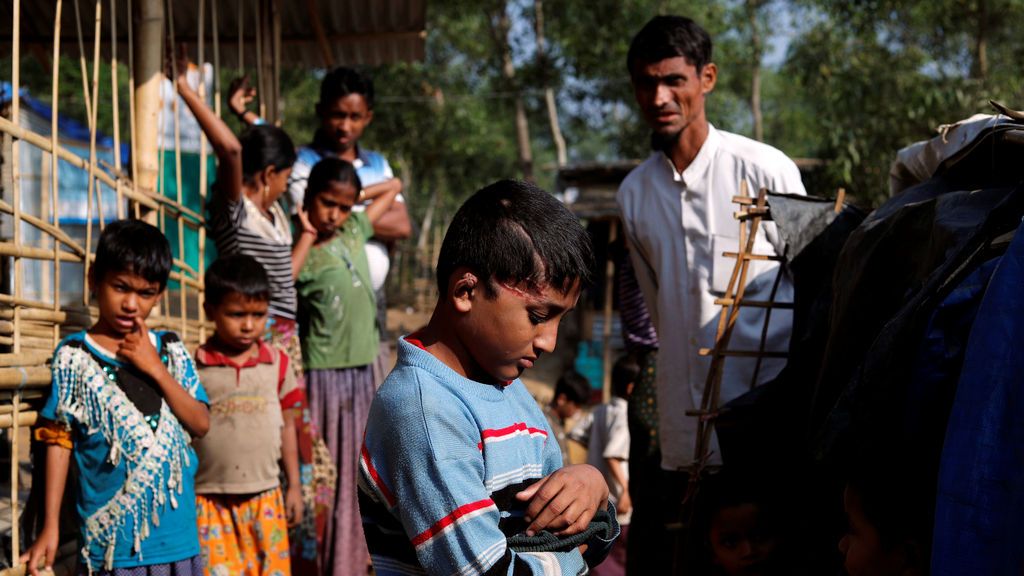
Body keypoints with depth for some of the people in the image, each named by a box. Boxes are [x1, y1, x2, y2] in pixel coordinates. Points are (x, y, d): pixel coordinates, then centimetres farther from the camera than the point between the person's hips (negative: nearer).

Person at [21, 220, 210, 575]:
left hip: (176, 533, 3)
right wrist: (50, 527, -3)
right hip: (112, 533, -3)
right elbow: (59, 442, -1)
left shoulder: (171, 352, 8)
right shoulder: (74, 356, -1)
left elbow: (201, 424, 2)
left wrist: (155, 368, -8)